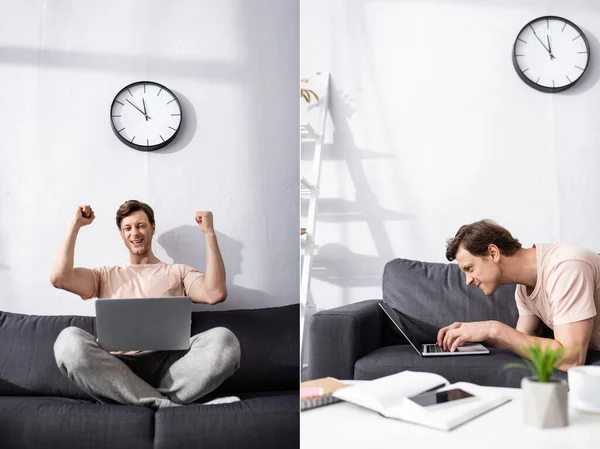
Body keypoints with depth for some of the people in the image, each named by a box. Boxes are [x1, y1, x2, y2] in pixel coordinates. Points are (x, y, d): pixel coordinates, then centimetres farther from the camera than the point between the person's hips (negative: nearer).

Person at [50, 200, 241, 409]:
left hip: (167, 365, -1)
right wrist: (75, 224, 16)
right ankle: (167, 405, -27)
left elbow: (215, 294, 1)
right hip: (115, 367, 1)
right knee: (69, 340, -32)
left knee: (223, 339, -29)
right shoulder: (105, 275, 28)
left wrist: (209, 233, 3)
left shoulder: (179, 272, 22)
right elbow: (59, 278, 10)